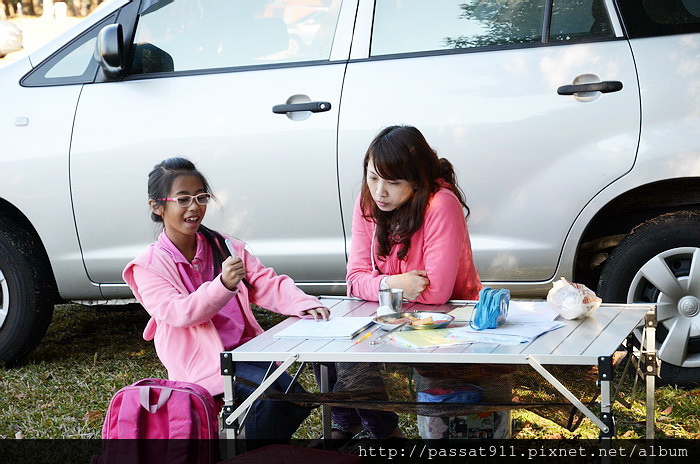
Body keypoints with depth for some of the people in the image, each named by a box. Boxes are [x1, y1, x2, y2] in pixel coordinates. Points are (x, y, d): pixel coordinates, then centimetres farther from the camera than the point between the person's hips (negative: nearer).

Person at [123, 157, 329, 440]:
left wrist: (304, 304, -17)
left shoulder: (224, 247, 11)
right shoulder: (149, 267, -3)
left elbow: (267, 283, 4)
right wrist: (224, 285, -33)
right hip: (201, 361, -5)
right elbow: (177, 313, -18)